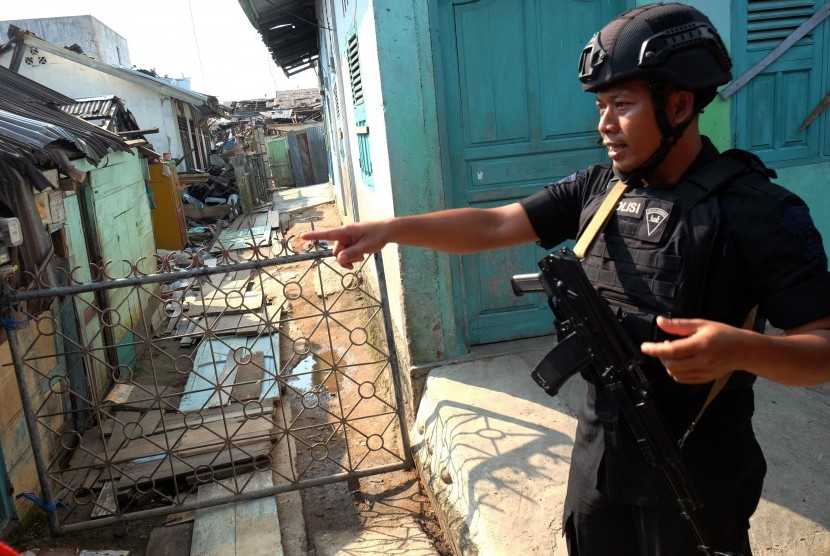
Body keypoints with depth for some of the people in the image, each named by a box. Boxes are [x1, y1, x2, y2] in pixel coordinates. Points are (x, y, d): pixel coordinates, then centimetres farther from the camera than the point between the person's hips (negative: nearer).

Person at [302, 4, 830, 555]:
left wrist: (743, 349, -37)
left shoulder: (761, 212, -17)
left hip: (697, 477, -5)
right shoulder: (597, 189, -1)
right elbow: (493, 225, -4)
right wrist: (390, 228, -14)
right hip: (599, 454, 5)